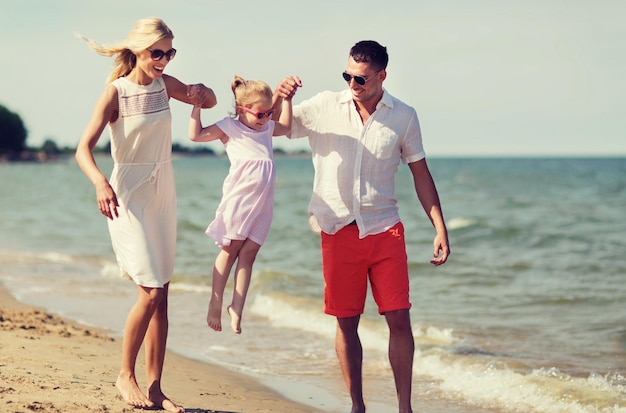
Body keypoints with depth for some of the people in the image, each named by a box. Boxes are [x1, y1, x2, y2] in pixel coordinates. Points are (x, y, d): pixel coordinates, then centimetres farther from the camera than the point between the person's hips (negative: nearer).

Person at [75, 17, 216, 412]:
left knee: (161, 295, 5)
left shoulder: (164, 83, 4)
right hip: (129, 195, -6)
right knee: (151, 292, -12)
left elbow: (209, 101, 20)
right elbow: (84, 149, -18)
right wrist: (100, 182, -38)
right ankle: (126, 375, 8)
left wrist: (201, 92, -6)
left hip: (163, 193, 6)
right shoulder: (116, 91, -12)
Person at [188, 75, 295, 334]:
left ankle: (237, 308, 3)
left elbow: (286, 127, 38)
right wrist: (197, 106, -6)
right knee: (230, 250, 1)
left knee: (248, 254, 2)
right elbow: (196, 135, -2)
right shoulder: (229, 127, 1)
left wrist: (287, 99, 29)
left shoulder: (267, 128, 18)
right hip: (238, 200, -5)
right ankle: (215, 303, 11)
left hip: (261, 204, 5)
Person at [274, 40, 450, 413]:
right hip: (338, 230, 0)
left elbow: (421, 175, 8)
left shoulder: (403, 117, 2)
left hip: (385, 230, 0)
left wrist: (441, 229, 2)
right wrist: (278, 98, -13)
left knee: (399, 319, -5)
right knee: (346, 322, 3)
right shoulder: (325, 107, 1)